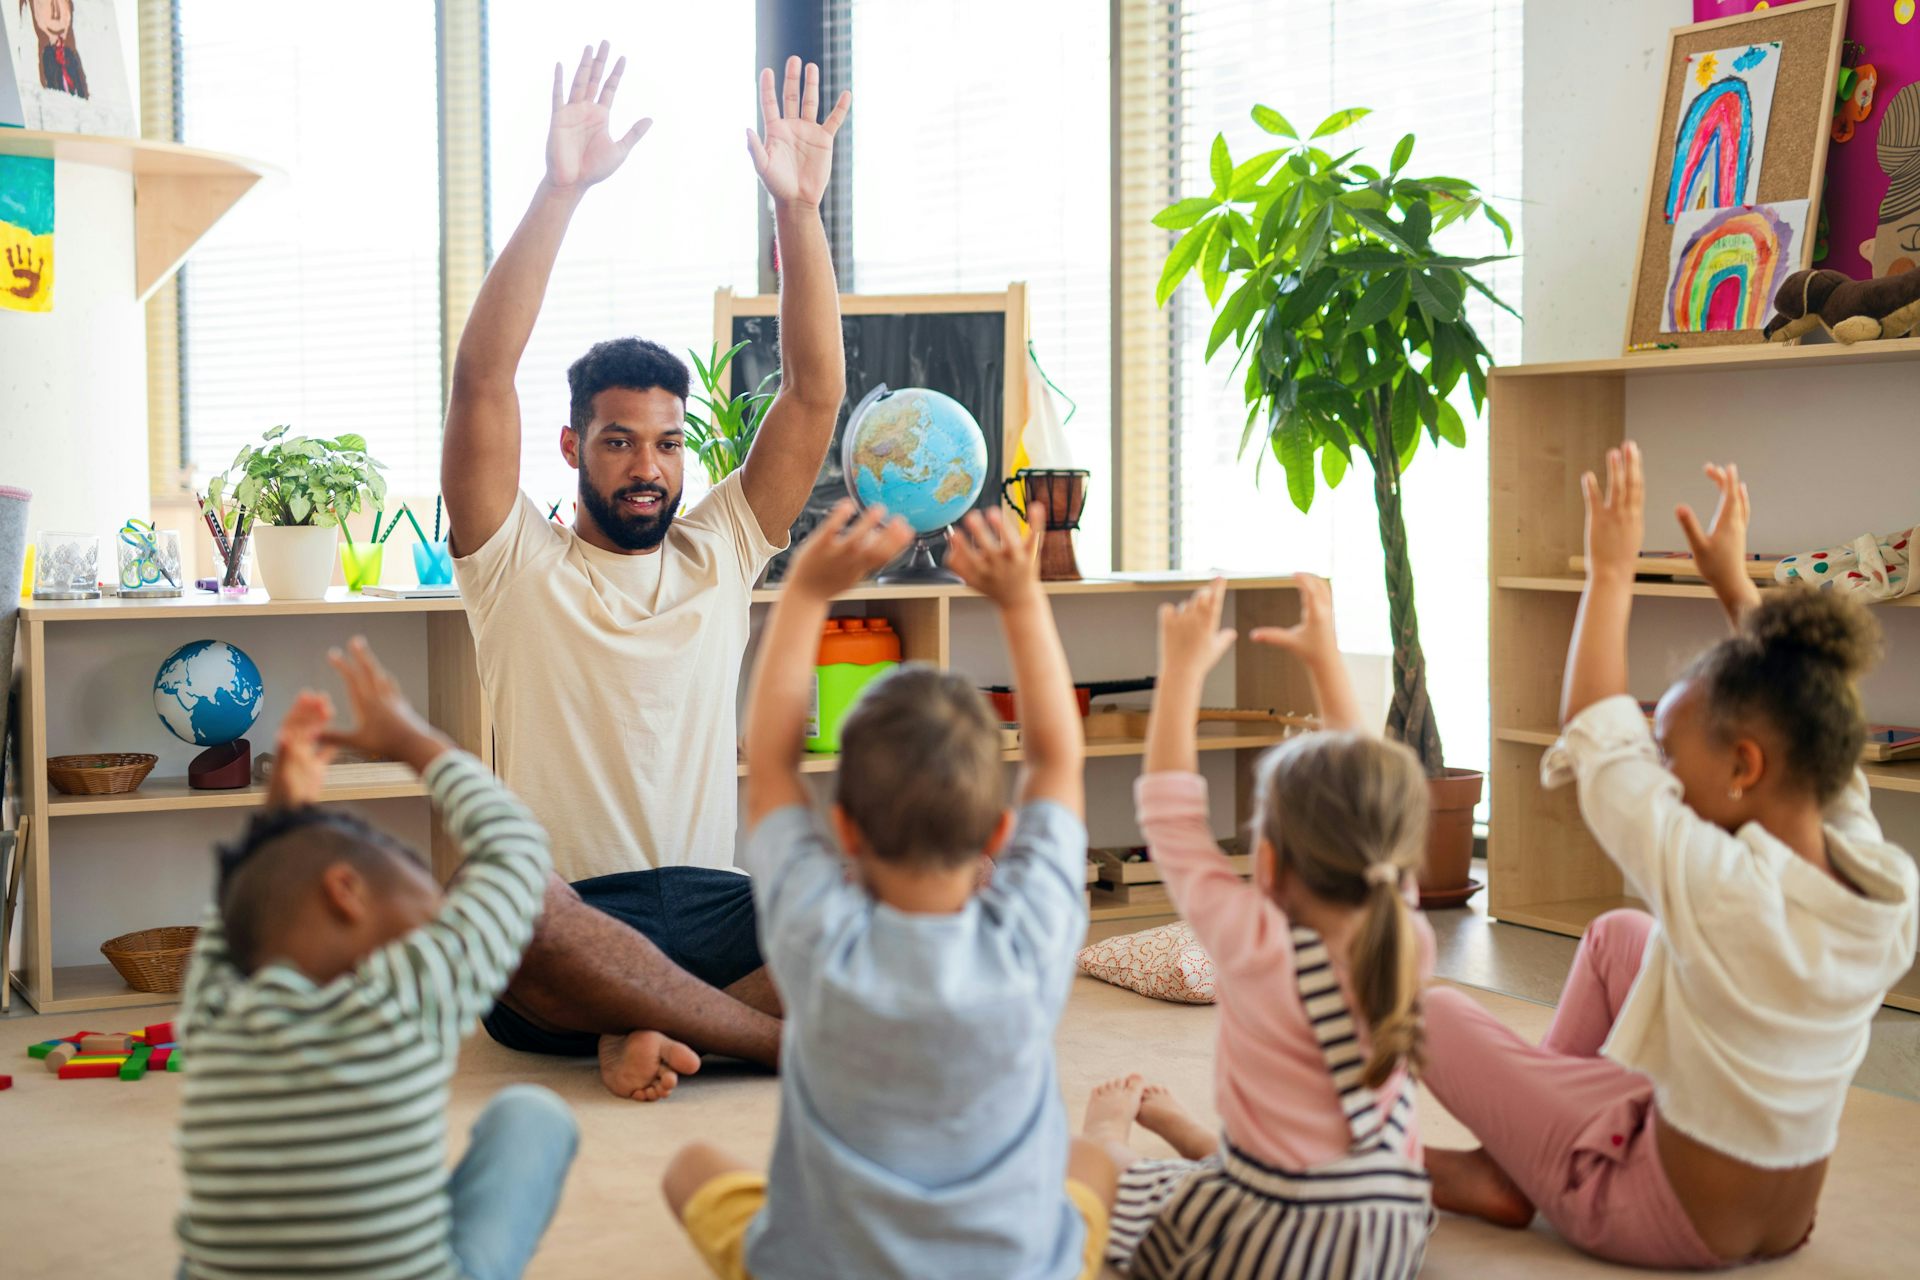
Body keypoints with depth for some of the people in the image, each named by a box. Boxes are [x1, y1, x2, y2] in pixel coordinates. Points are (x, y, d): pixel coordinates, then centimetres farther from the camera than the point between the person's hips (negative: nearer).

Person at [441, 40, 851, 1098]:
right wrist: (559, 193, -16)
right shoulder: (517, 564, 6)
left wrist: (798, 211, -5)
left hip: (711, 908, 3)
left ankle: (646, 1034, -21)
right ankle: (805, 1039, -27)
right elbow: (482, 377, -8)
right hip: (556, 953, -3)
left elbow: (814, 395, 6)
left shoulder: (719, 555, 15)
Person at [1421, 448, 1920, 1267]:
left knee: (1431, 1013, 8)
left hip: (1669, 1222, -6)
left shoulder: (1722, 892, -33)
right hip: (1780, 1221, 7)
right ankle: (1535, 1137, 28)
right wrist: (1735, 585, 11)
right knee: (1617, 934, 22)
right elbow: (1809, 737, 3)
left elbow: (1596, 738, -21)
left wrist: (1611, 573, -10)